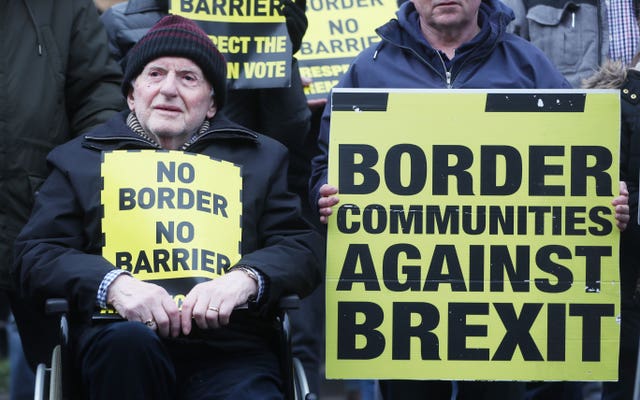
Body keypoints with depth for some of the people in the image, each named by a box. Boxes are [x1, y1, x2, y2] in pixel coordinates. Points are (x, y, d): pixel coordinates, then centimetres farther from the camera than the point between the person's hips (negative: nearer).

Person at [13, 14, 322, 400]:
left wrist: (245, 278, -12)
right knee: (129, 337, -37)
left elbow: (303, 248, 12)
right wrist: (112, 284, -11)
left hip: (231, 349, 0)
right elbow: (37, 254, 10)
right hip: (120, 337, 1)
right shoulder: (80, 160, 21)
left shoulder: (261, 157, 23)